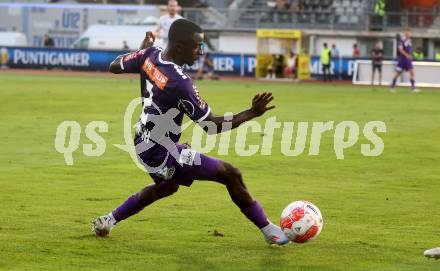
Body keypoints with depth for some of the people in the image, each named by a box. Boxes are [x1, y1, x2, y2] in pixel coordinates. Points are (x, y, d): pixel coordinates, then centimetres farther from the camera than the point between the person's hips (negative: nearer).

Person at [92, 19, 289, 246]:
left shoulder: (150, 55, -8)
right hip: (161, 152, -9)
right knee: (230, 175, -7)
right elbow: (212, 126, -23)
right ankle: (269, 230, 2)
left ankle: (108, 221, 42)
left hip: (144, 144, 9)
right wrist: (251, 113, -23)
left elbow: (114, 66, 12)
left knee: (168, 186, 36)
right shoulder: (180, 83, -30)